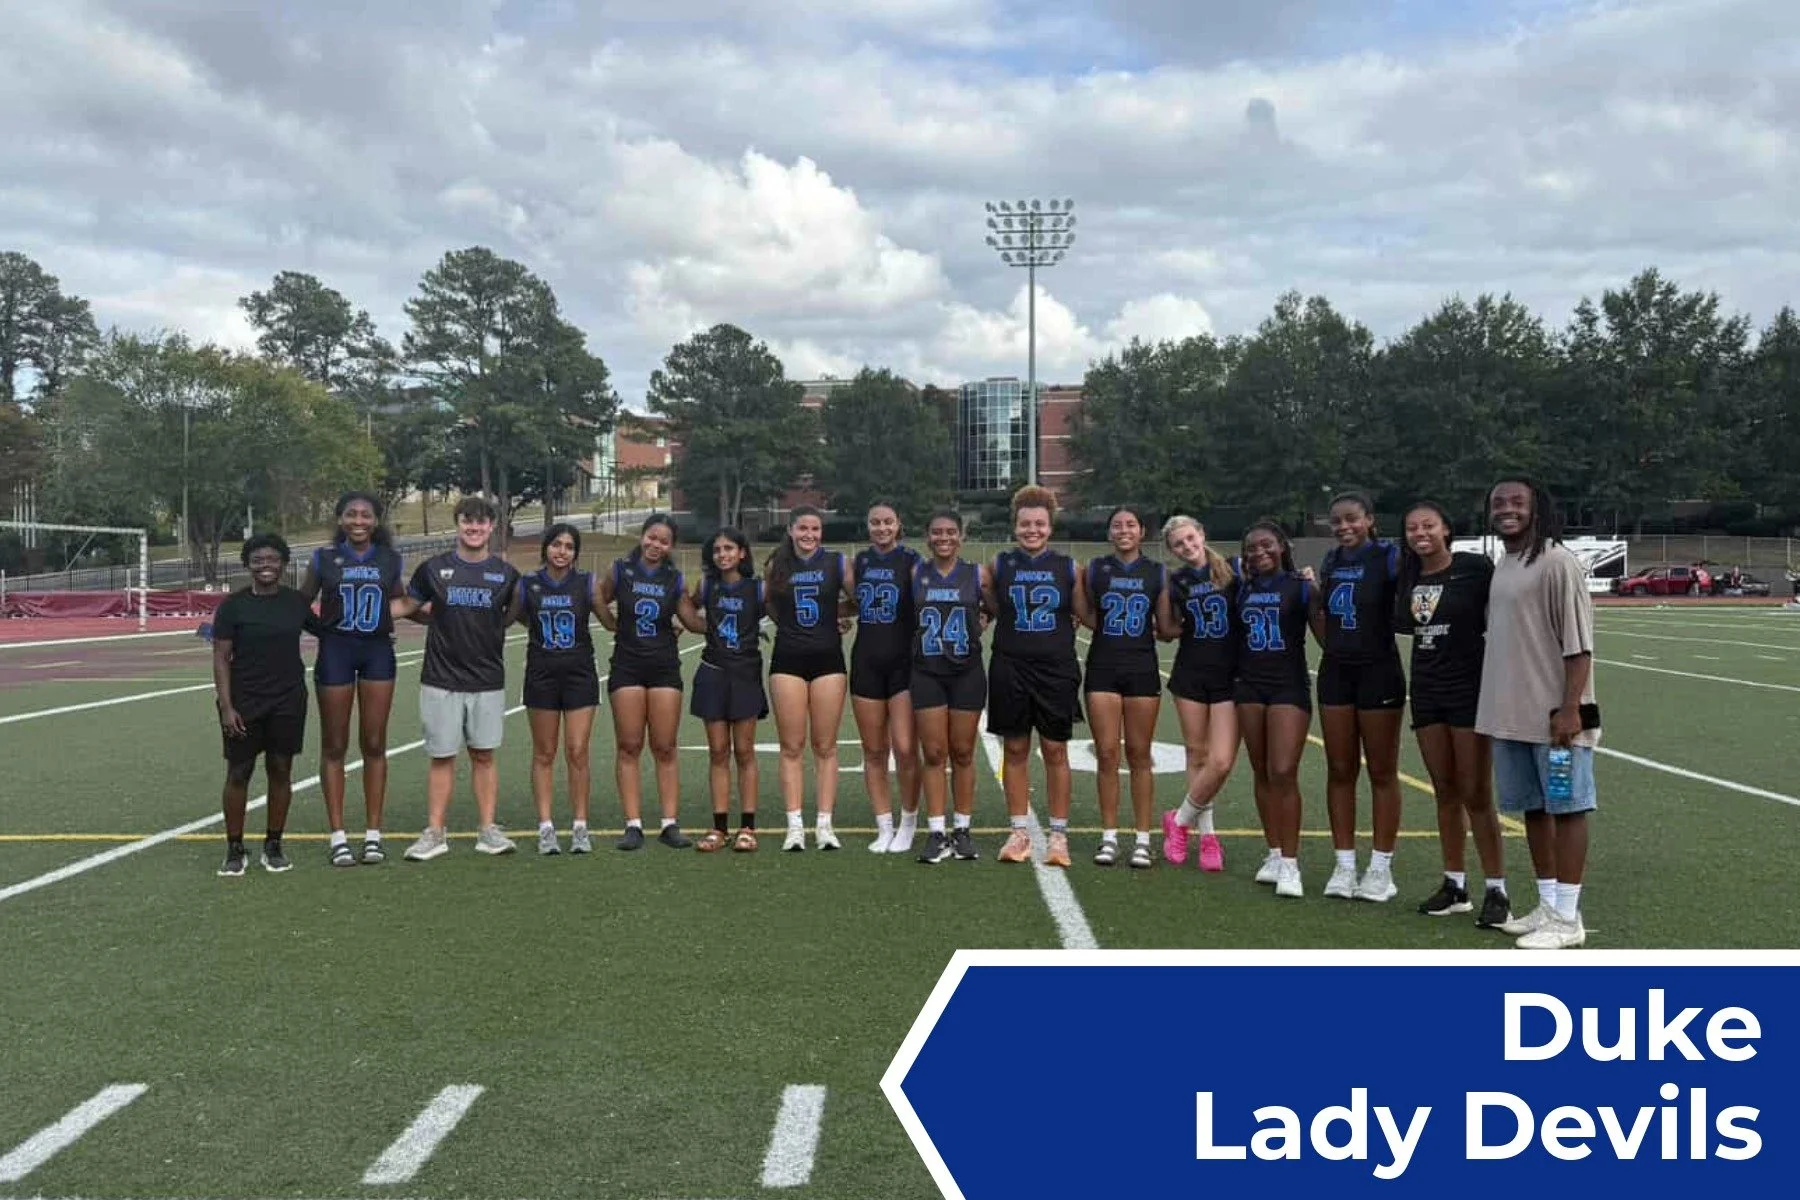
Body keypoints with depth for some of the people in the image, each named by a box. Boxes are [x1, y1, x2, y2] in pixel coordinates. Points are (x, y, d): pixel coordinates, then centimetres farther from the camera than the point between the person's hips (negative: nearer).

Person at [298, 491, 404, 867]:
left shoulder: (391, 561, 5)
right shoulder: (324, 558, 0)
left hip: (378, 651, 1)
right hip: (336, 650, -1)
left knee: (374, 744, 5)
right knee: (334, 746, 4)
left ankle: (373, 833, 13)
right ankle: (338, 836, 10)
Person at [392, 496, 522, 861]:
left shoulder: (506, 573, 4)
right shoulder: (434, 569, 2)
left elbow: (516, 613, 18)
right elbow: (405, 604, 9)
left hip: (487, 680, 1)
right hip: (441, 680, -1)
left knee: (484, 755, 5)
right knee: (442, 757, 3)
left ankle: (487, 830, 13)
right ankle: (435, 833, 10)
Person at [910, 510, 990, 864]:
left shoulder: (978, 575, 1)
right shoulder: (915, 575, 4)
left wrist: (977, 625, -1)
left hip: (966, 672, 0)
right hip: (926, 672, 1)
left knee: (963, 754, 6)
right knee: (933, 754, 1)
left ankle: (963, 830, 16)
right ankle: (936, 832, 6)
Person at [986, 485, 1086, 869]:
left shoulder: (1068, 568, 3)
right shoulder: (1000, 565, 4)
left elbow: (1087, 616, 7)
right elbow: (989, 610, 8)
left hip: (1056, 669, -1)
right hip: (1010, 668, 1)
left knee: (1055, 750, 3)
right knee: (1015, 750, 7)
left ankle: (1058, 835, 13)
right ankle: (1019, 832, 18)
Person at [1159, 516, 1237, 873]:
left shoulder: (1233, 571, -2)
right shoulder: (1176, 582, 5)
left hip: (1230, 676, -2)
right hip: (1191, 675, 2)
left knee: (1221, 762, -11)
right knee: (1197, 756, 6)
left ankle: (1180, 820, 11)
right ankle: (1206, 834, 20)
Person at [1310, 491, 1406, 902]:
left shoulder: (1389, 557, -8)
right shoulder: (1332, 560, 10)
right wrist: (1332, 645, 11)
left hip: (1379, 672, -6)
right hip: (1336, 672, 6)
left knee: (1382, 773, 3)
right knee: (1339, 771, 8)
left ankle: (1381, 868, 11)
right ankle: (1344, 864, 16)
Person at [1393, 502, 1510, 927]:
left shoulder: (1475, 568, -10)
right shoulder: (1409, 578, 7)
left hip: (1470, 688, -5)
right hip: (1427, 691, 6)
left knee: (1476, 795, -3)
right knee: (1445, 792, 11)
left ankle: (1497, 891, 6)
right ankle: (1455, 885, 21)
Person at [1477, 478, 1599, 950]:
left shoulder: (1557, 562, -11)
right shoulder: (1501, 566, 14)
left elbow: (1578, 644, -15)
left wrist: (1570, 708, -20)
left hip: (1554, 714, -8)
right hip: (1510, 713, 8)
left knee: (1565, 807, -1)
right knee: (1534, 808, 14)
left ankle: (1567, 918, 5)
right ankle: (1548, 905, 25)